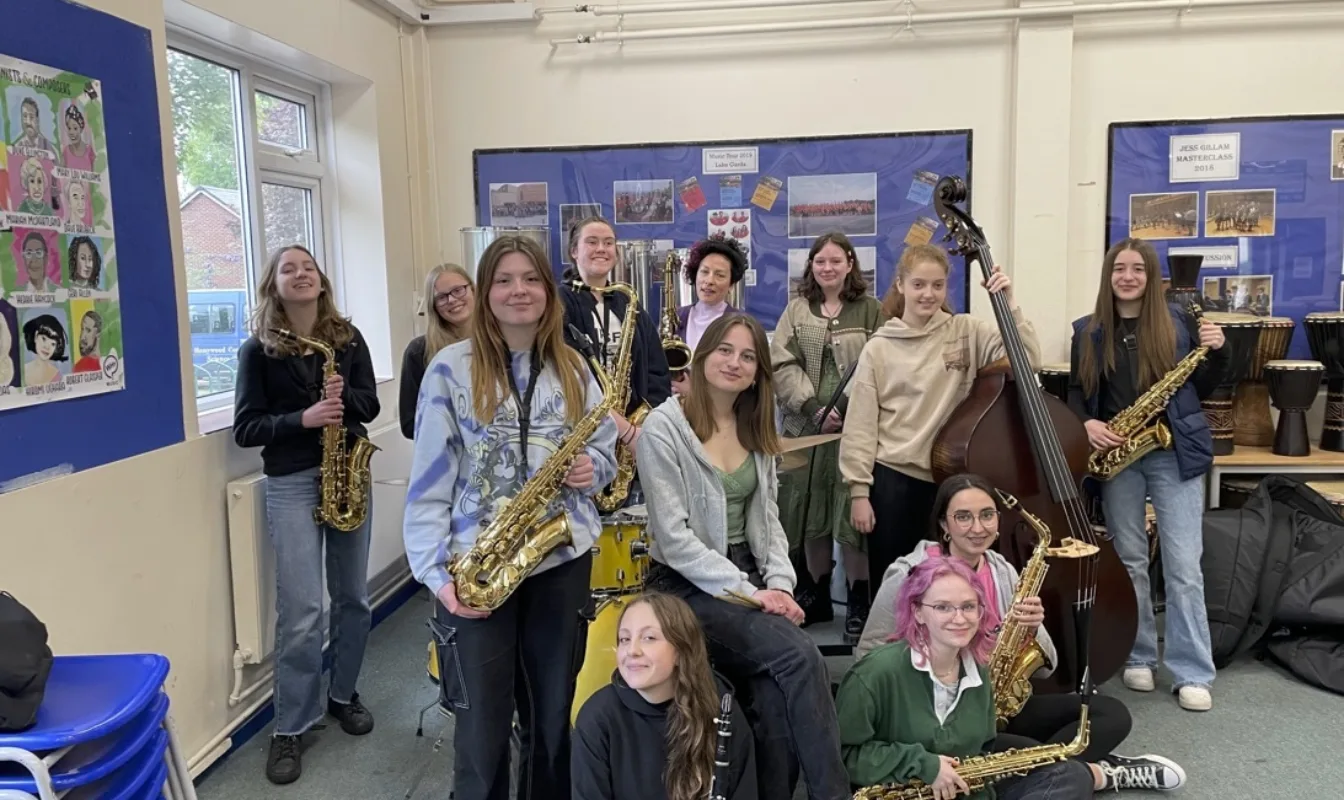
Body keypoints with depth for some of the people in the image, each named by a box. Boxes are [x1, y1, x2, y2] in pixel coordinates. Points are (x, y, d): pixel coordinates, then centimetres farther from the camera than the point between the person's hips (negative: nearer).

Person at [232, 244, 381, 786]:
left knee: (353, 599, 11)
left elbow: (370, 405, 6)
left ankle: (343, 695, 31)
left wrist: (344, 397, -15)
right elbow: (245, 428, -6)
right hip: (291, 484, -3)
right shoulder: (258, 348, -4)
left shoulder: (348, 337, 5)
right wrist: (302, 419, -20)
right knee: (301, 612, -5)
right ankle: (289, 728, 9)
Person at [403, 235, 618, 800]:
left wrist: (592, 467, -9)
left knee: (553, 716, 16)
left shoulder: (573, 369, 6)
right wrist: (436, 570, -13)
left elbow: (606, 450, 14)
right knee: (482, 727, 6)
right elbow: (429, 479, -6)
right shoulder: (451, 368, -5)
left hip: (562, 560, 3)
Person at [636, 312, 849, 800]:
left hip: (749, 578, 6)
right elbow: (673, 537, -16)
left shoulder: (756, 431, 11)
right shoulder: (663, 426, -11)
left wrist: (778, 584, -6)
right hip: (687, 585, -6)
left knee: (775, 700, -21)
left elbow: (767, 520, 12)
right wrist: (747, 592, -19)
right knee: (801, 656, -25)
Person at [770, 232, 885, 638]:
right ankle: (817, 594, 25)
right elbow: (782, 364, 0)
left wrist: (848, 409, -17)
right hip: (806, 426, 3)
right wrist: (814, 409, -12)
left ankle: (858, 602, 11)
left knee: (853, 514, -4)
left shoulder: (870, 309, 4)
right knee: (811, 513, 10)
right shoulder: (797, 309, 10)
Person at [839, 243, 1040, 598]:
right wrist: (859, 491, -6)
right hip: (892, 479, -1)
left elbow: (1028, 359, -11)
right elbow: (860, 426, -3)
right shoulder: (878, 348, -3)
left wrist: (1009, 305, -17)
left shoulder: (968, 331, 1)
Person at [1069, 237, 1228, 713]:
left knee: (1184, 566, -3)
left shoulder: (1178, 323, 2)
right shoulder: (1089, 332, 4)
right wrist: (1086, 423, -10)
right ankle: (1138, 657, 23)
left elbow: (1201, 390, 7)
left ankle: (1192, 674, 7)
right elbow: (1075, 392, 9)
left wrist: (1217, 353, -9)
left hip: (1175, 454, -1)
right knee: (1130, 561, 10)